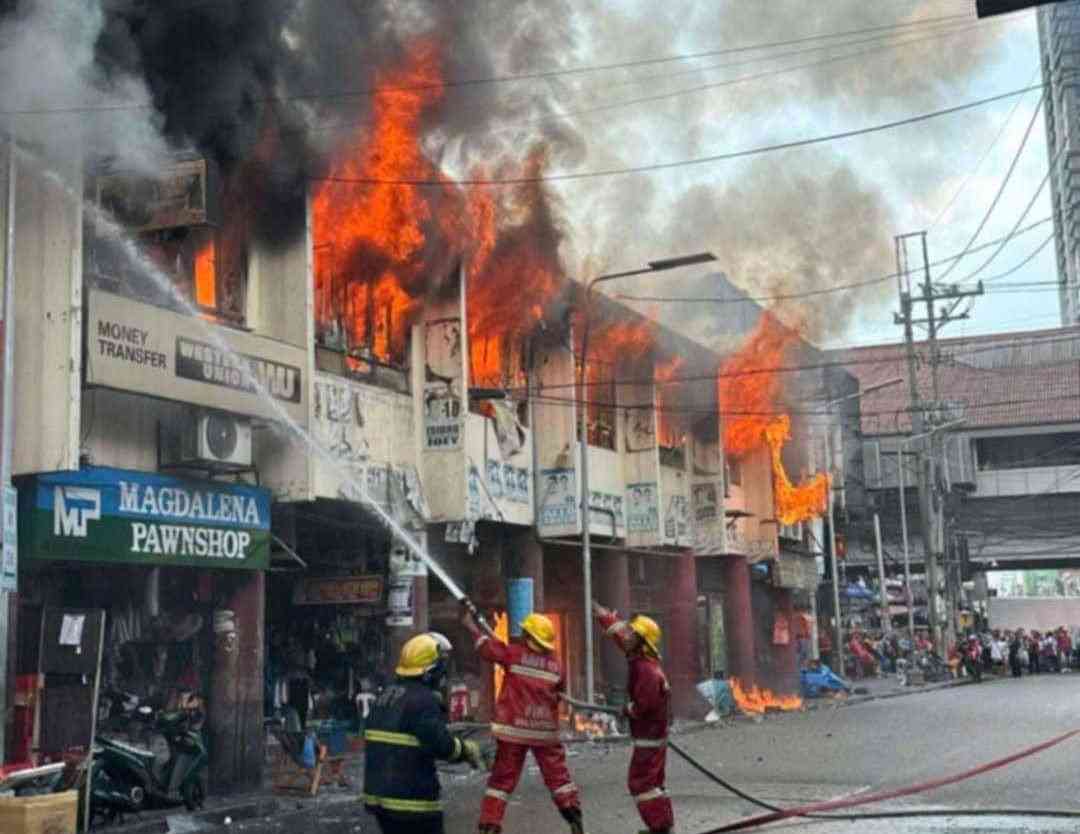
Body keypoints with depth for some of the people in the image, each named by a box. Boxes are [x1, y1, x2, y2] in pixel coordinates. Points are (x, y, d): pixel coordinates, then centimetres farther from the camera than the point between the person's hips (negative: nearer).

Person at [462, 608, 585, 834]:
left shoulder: (514, 654, -7)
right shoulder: (555, 664, 2)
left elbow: (485, 643, 4)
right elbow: (561, 693, 15)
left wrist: (470, 622, 18)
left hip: (514, 729, -2)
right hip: (546, 730, 2)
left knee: (502, 779, 4)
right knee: (557, 775, 14)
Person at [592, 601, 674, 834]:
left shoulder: (646, 669, -23)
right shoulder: (640, 658, 5)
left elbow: (643, 705, -28)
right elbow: (618, 633, 19)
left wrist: (628, 710, -9)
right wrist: (602, 614, 22)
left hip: (648, 736, -10)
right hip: (654, 734, 10)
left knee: (639, 782, -6)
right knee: (652, 781, 15)